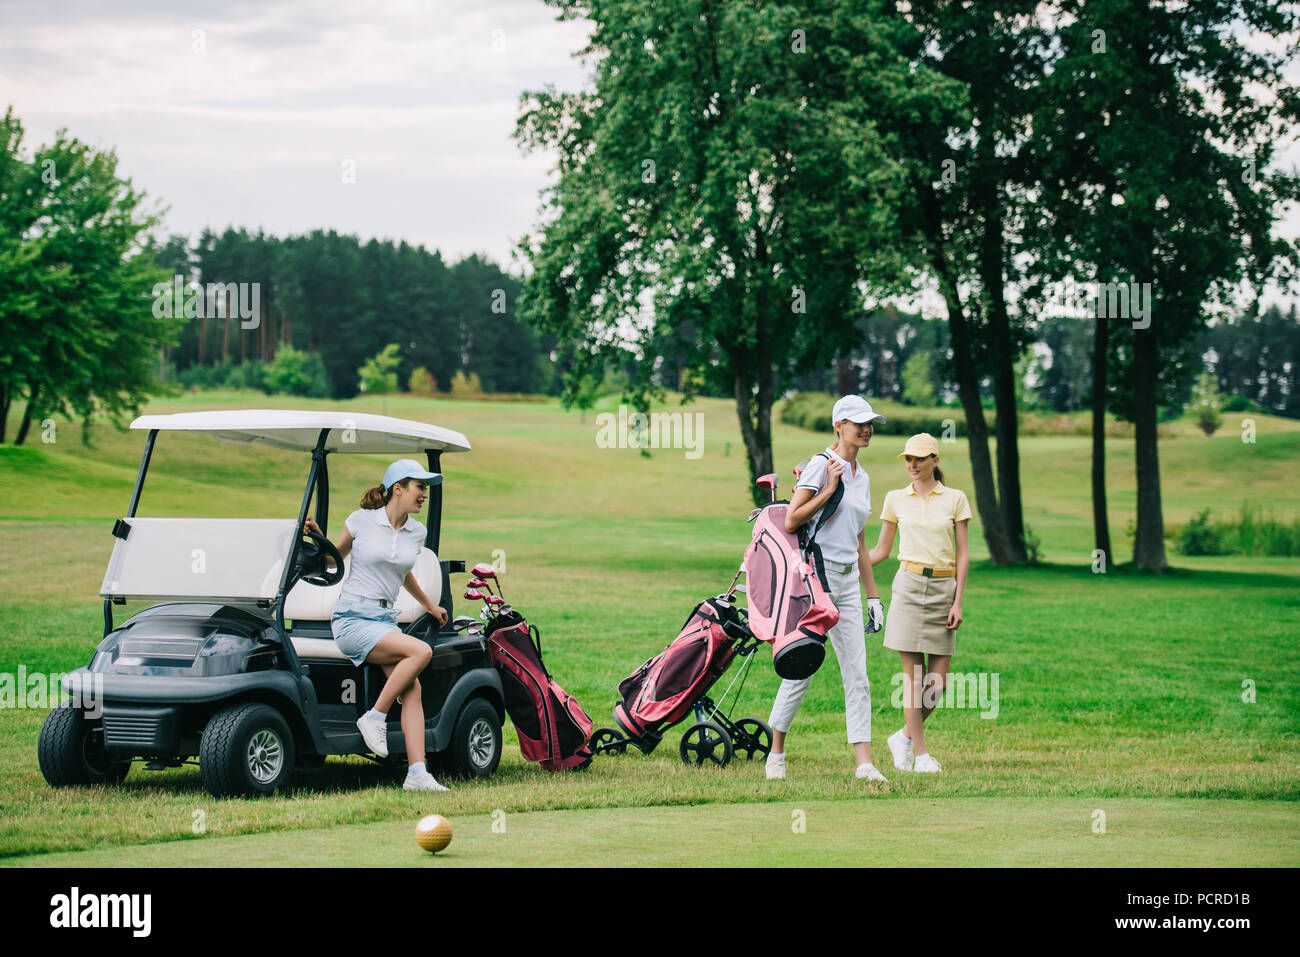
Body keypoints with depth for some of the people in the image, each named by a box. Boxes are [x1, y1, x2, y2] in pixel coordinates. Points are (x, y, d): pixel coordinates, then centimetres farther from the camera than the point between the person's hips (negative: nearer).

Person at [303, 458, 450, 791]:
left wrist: (429, 607, 40)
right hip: (352, 619, -5)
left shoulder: (416, 532, 11)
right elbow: (333, 560, 12)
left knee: (412, 690, -17)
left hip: (387, 620, 5)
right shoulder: (362, 520, -3)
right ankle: (374, 718, -15)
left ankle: (417, 773, -22)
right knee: (421, 651, -27)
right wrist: (317, 537, -7)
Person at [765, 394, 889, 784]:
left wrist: (873, 596, 18)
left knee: (857, 674, -1)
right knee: (802, 669, -2)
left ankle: (864, 763, -4)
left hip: (847, 583, 7)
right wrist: (829, 490, -17)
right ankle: (776, 753, 12)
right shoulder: (821, 466, -7)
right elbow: (791, 522, -15)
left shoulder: (861, 477, 16)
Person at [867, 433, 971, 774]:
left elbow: (963, 554, 4)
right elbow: (881, 550, 14)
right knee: (914, 675, -5)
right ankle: (921, 753, 2)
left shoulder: (955, 499, 5)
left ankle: (904, 737, 19)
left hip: (944, 589, 1)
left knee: (938, 682, -2)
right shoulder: (896, 500, 7)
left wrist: (958, 602, -3)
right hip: (909, 586, -1)